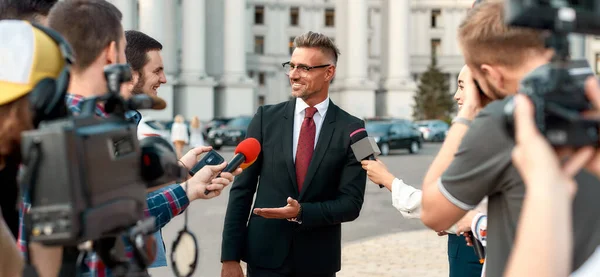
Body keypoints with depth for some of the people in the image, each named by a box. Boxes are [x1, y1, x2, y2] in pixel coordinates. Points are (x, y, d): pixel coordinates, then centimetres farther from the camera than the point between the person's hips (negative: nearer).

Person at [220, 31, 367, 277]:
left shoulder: (351, 129, -3)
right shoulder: (266, 118, 0)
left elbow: (351, 203, -6)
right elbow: (242, 189, -1)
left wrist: (301, 213, -20)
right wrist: (230, 256, -6)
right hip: (265, 256, 0)